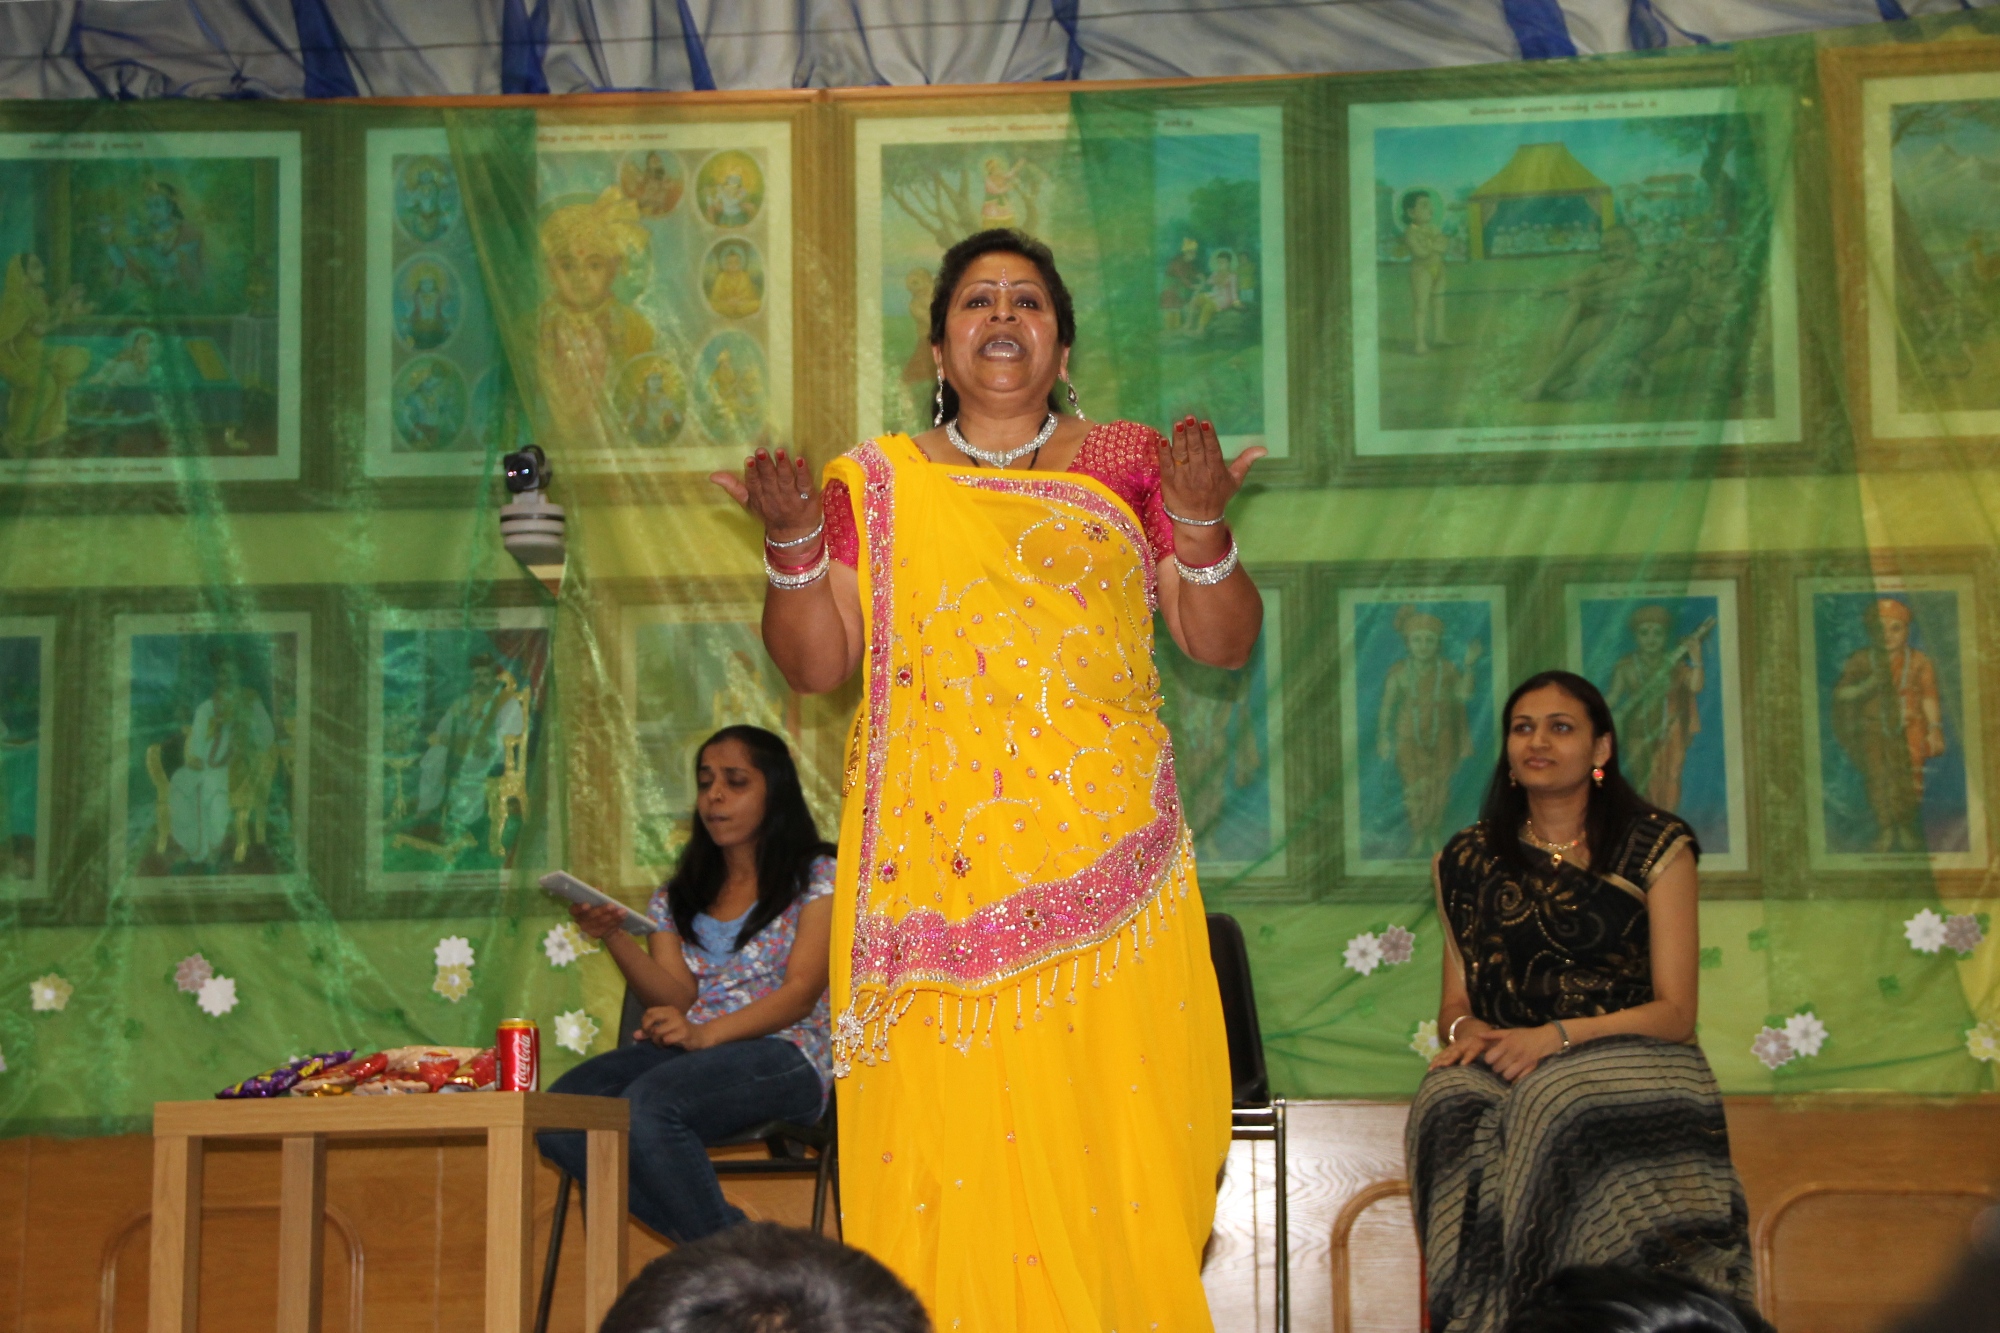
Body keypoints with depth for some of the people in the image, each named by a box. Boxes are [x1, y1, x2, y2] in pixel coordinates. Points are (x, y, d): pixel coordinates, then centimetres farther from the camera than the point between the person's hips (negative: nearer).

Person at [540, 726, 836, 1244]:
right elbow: (676, 994, 8)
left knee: (648, 1103, -35)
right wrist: (613, 937, -11)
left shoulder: (817, 878, 7)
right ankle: (709, 1242, -20)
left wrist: (706, 1033, -22)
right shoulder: (677, 898, 23)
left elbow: (801, 990, -6)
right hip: (688, 1053, 6)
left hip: (783, 1056, -5)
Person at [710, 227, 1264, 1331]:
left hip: (1101, 863, 0)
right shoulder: (874, 484, 12)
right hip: (938, 870, 0)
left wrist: (1200, 529, -8)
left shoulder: (1128, 463, 13)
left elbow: (1223, 643, 10)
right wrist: (794, 541, -8)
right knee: (949, 1149, -5)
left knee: (1111, 1138, -4)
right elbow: (814, 665, 8)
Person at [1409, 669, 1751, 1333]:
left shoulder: (1656, 846, 7)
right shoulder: (1468, 860, 17)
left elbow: (1675, 1013, 0)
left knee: (1562, 1105, -37)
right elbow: (1454, 1005, 19)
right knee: (1451, 1101, -34)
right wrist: (1465, 1030, -7)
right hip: (1504, 1072, 2)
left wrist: (1557, 1036, -16)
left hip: (1629, 1061, -2)